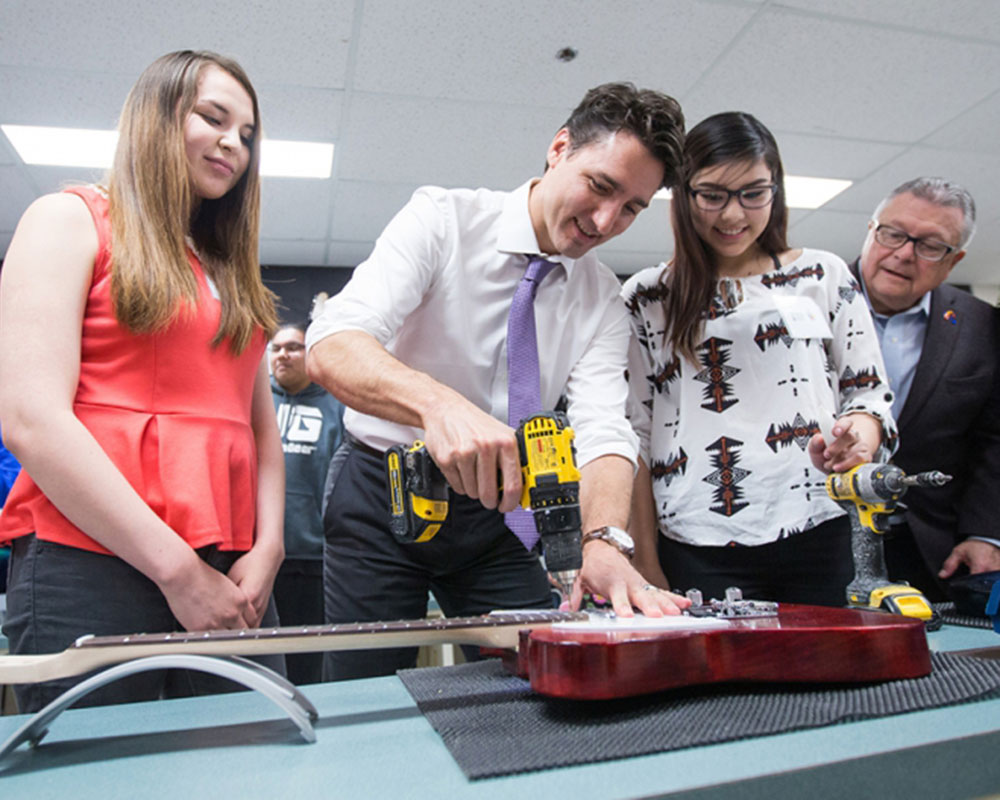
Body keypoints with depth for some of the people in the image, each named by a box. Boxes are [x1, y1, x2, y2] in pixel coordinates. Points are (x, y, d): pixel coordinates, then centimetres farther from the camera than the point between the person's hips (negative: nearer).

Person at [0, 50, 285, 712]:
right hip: (88, 571, -5)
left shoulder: (232, 273, 20)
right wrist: (177, 570, -13)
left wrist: (267, 551, 0)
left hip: (231, 581, 6)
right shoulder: (71, 220, 2)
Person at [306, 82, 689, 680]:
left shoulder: (604, 301, -2)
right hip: (384, 496, -3)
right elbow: (332, 346, -27)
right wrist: (439, 402, -47)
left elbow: (605, 430, -16)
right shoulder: (444, 219, -13)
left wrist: (606, 542, -35)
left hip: (494, 510, 3)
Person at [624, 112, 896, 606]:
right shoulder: (645, 298, 7)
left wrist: (859, 435, -12)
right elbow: (634, 435, 5)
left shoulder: (825, 277, 10)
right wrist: (646, 558, 1)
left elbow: (870, 393, 13)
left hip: (816, 543, 1)